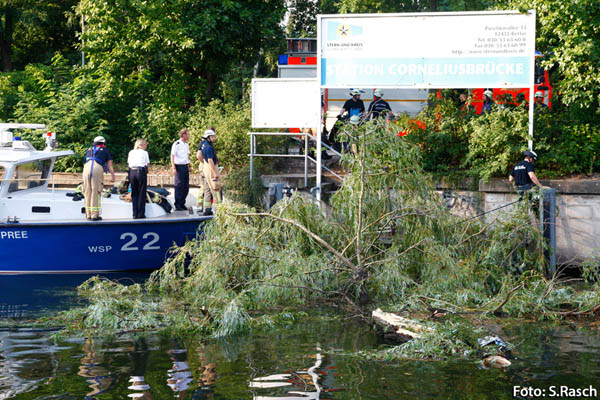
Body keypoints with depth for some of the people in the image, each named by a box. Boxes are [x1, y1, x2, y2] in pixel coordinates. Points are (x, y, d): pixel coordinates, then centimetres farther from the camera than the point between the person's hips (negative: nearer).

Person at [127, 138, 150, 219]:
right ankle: (141, 214, 2)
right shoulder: (144, 152, 4)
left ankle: (135, 214, 7)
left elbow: (128, 163, 12)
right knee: (141, 193, 2)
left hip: (132, 172, 4)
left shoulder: (131, 152, 15)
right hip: (141, 172, -4)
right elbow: (148, 164, 4)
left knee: (134, 193, 9)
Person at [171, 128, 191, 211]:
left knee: (186, 186, 7)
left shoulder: (186, 145, 15)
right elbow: (172, 156, -10)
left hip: (185, 166, 7)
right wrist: (173, 168, -16)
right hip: (179, 166, -7)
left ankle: (182, 203, 17)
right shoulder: (176, 144, -9)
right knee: (179, 186, -5)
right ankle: (177, 205, 1)